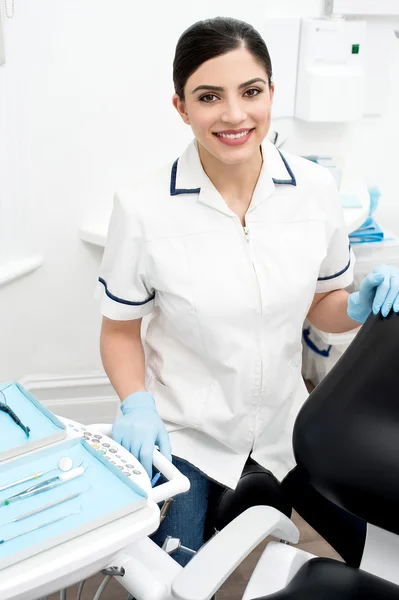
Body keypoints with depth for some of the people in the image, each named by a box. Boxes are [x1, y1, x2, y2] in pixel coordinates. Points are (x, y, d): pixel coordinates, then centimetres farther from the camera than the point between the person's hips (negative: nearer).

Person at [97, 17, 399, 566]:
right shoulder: (143, 210, -18)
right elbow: (120, 330, -5)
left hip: (282, 431, 3)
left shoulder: (315, 188, -10)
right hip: (180, 436, -2)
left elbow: (321, 305, 4)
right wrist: (137, 406, -21)